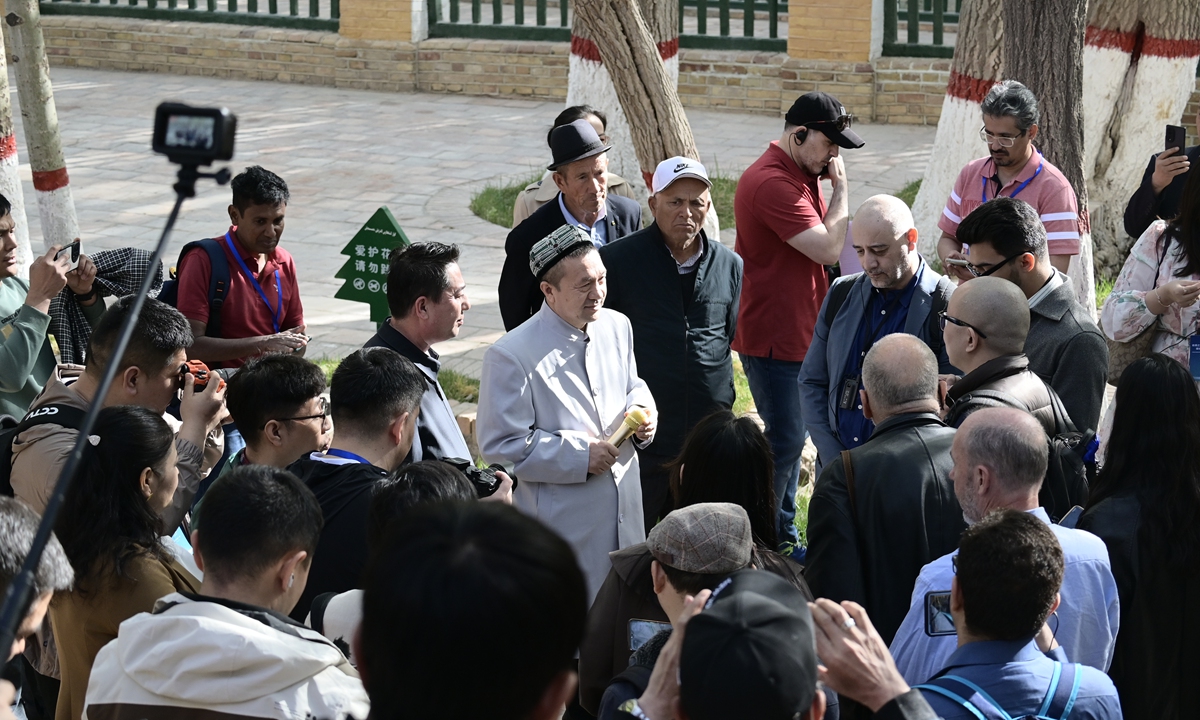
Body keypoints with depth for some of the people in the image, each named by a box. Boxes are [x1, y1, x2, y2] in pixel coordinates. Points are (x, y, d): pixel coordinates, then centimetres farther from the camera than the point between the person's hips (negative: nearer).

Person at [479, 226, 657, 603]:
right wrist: (580, 456, -19)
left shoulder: (617, 326, 4)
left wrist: (641, 412, -4)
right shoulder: (511, 356, -17)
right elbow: (500, 445, -16)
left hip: (624, 512, 6)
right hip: (562, 521, -6)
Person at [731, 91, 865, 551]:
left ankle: (781, 537, 28)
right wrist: (840, 185, -16)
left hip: (799, 331, 10)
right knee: (784, 440, -4)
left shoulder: (802, 174, 11)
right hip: (774, 335, -10)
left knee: (792, 434, 17)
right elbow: (829, 249, -24)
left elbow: (822, 244, 17)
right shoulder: (771, 182, -23)